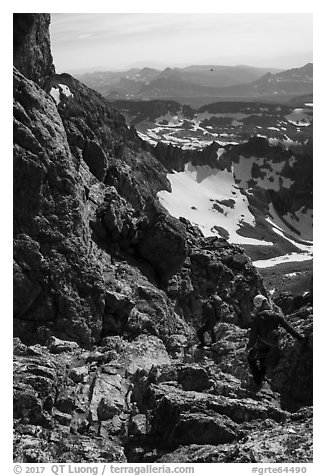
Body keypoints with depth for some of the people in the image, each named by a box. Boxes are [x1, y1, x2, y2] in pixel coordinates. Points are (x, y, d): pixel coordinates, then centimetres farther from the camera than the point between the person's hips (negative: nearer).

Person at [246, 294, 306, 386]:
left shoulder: (257, 318, -17)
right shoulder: (276, 315, -6)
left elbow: (253, 334, -15)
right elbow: (289, 328, -1)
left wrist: (249, 346, 0)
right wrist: (300, 337, 10)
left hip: (261, 347, -4)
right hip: (273, 347, 4)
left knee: (251, 358, 23)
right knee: (263, 364, 29)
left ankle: (257, 379, 17)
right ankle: (260, 380, 46)